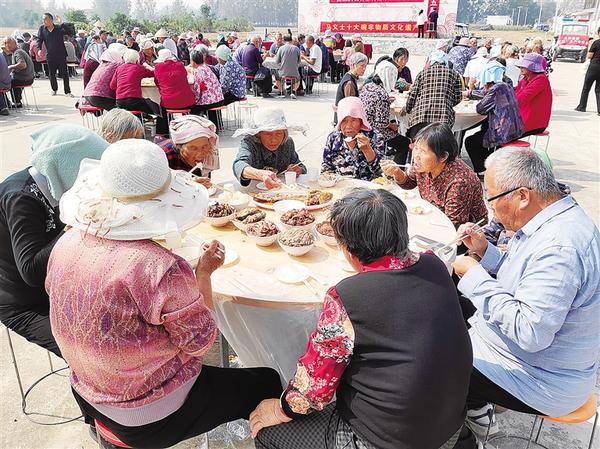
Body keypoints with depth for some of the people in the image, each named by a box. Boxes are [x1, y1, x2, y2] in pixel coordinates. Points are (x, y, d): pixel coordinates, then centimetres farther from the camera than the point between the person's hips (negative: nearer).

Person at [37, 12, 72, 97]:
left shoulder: (59, 28, -3)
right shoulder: (42, 29, 3)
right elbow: (39, 40, 4)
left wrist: (62, 24, -24)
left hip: (61, 55, -3)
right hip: (50, 55, 3)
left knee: (64, 74, -1)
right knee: (52, 74, 13)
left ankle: (67, 91, 5)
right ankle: (54, 89, 30)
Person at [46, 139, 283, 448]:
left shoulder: (66, 244, -12)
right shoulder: (161, 269, -34)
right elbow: (202, 342, -19)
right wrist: (204, 273, -8)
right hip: (150, 418, -7)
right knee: (268, 382, 11)